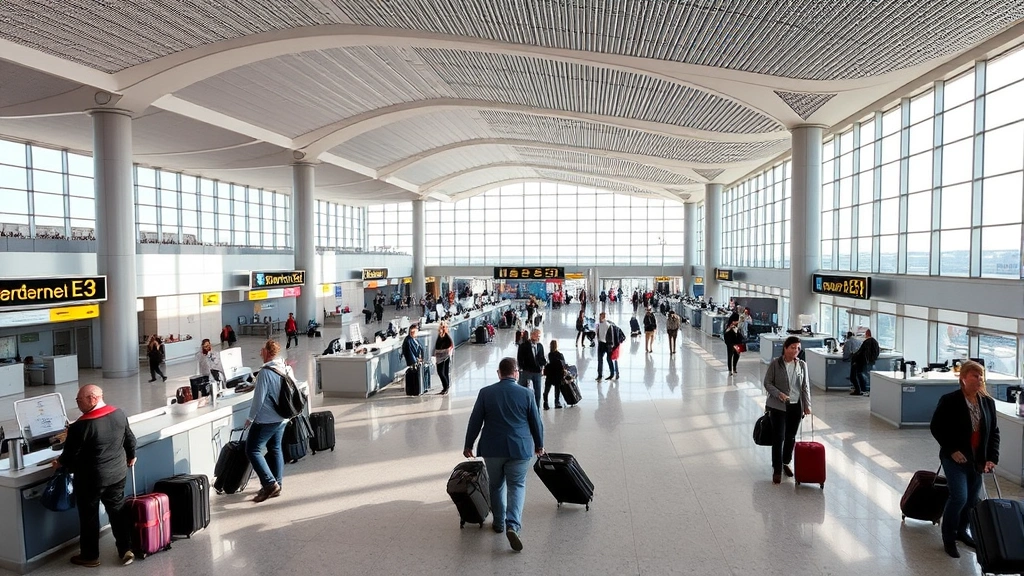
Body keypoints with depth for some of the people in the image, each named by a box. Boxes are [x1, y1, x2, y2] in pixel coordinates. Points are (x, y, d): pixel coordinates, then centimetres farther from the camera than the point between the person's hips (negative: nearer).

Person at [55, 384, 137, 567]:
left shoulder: (81, 426, -23)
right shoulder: (119, 414, -4)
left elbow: (71, 454, -13)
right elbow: (130, 439, 9)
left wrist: (60, 463, 9)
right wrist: (131, 456, 26)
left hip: (91, 478, -6)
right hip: (118, 473, 6)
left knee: (89, 516, 11)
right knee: (118, 510, 16)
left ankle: (90, 556, 25)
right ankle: (126, 550, 20)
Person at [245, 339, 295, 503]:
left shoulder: (265, 372, -19)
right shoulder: (287, 369, 3)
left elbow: (258, 398, -18)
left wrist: (251, 418, -7)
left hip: (266, 419, -8)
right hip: (282, 418, 8)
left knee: (252, 450, 0)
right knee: (275, 449, 16)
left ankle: (270, 483, -7)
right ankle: (277, 485, 19)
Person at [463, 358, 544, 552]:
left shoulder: (485, 393, -5)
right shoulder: (526, 394, -5)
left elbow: (475, 422, -1)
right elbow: (536, 422, 3)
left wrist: (468, 445, 11)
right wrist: (539, 445, 18)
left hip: (492, 448, 1)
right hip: (519, 448, -1)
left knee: (496, 486, 17)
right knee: (517, 486, 7)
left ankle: (499, 523, 28)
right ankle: (513, 525, -10)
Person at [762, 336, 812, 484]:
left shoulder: (802, 365, 1)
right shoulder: (775, 364, -9)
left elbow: (805, 386, 5)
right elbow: (767, 383, -5)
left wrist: (807, 405, 0)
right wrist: (779, 394, -20)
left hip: (796, 406, 4)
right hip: (778, 406, -3)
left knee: (791, 437, 13)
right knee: (778, 437, -3)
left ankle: (786, 463, 33)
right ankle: (777, 469, 6)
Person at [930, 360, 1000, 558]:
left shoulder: (988, 402, 1)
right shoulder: (949, 400, -13)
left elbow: (994, 432, 7)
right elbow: (936, 428, -9)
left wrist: (992, 458, -2)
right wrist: (952, 450, -14)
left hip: (977, 459, 5)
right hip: (955, 458, -5)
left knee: (972, 499, 13)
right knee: (959, 497, -11)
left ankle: (961, 531, 35)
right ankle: (948, 538, 6)